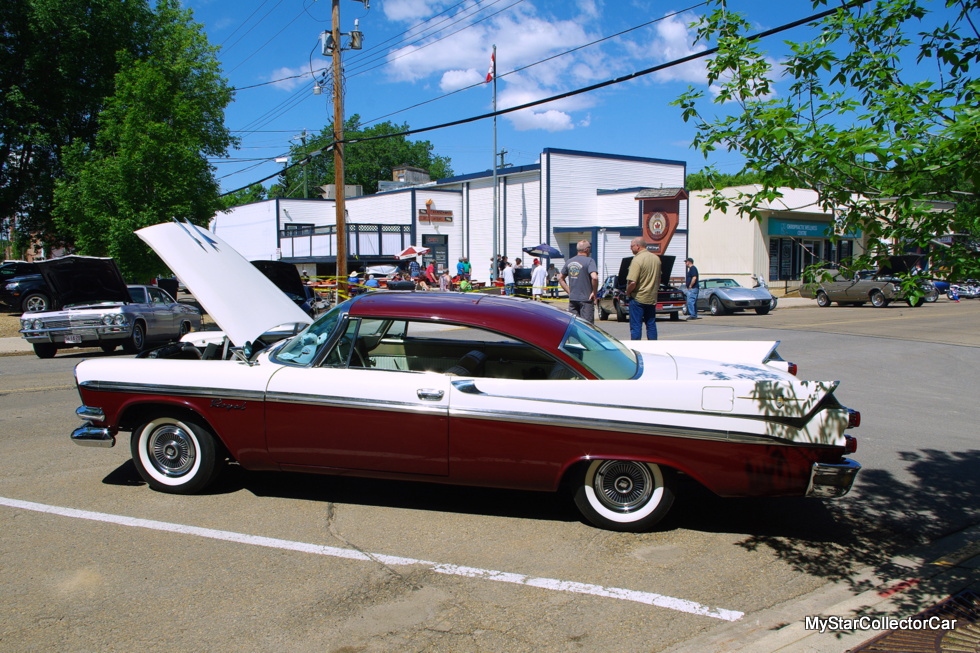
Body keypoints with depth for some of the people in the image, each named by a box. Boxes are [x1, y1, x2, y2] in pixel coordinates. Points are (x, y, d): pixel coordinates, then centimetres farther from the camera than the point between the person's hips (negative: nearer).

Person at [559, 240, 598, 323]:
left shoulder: (569, 261, 10)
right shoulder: (589, 261, -10)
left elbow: (560, 278, 16)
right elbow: (594, 277, -24)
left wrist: (569, 291, 13)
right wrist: (594, 292, -12)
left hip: (572, 299, 6)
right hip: (586, 299, -6)